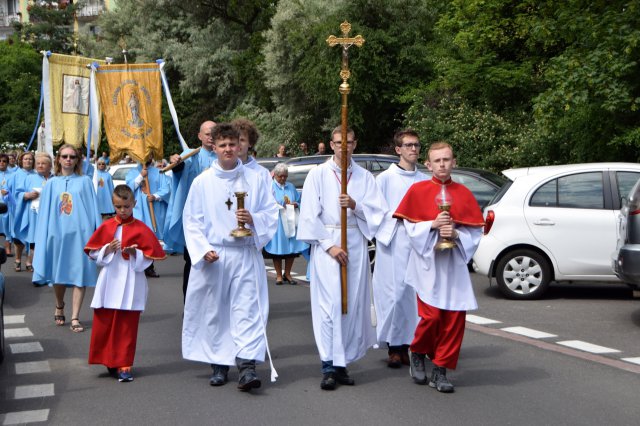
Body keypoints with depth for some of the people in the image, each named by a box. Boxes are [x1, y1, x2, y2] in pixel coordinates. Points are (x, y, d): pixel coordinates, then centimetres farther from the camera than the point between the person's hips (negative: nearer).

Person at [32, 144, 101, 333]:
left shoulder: (85, 181, 4)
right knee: (58, 274, 12)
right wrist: (44, 238, 2)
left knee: (80, 275, -4)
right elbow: (45, 212, 8)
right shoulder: (52, 184, 8)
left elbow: (93, 208, 2)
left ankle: (75, 318, 2)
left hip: (80, 233, -2)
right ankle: (59, 307, 37)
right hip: (57, 233, 2)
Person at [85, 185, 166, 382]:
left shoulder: (141, 229, -1)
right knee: (104, 324, 6)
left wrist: (135, 253, -19)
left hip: (131, 285, -2)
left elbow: (149, 257, -1)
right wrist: (108, 249, -13)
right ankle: (109, 361, 23)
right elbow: (94, 254, 5)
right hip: (109, 282, 2)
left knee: (127, 327, 2)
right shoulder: (106, 227, 5)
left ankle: (124, 365, 9)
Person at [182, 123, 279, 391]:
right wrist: (203, 249, -10)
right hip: (212, 256, 1)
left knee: (247, 309, -9)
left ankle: (247, 366, -12)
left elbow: (272, 213, 7)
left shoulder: (254, 179, 5)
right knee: (214, 311, 7)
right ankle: (219, 364, 19)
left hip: (245, 255, 0)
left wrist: (253, 219, -13)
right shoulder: (202, 182, 4)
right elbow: (192, 221, 3)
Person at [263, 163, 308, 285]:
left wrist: (295, 205, -3)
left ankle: (287, 274, 14)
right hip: (276, 223, -4)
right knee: (277, 248, -2)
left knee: (292, 248, 2)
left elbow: (299, 201, 18)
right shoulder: (270, 187, 3)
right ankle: (279, 275, 7)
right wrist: (275, 206, -16)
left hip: (291, 222, 4)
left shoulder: (291, 187, 16)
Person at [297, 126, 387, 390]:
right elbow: (309, 215, -2)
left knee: (352, 304, 2)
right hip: (326, 244, -2)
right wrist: (329, 245, -9)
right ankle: (329, 366, -5)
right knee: (329, 304, -8)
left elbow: (378, 211, 3)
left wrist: (355, 205, -15)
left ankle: (343, 362, 11)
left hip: (356, 245, 3)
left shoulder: (365, 177, 10)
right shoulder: (318, 174, 4)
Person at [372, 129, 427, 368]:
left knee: (413, 294, 5)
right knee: (394, 294, -6)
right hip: (393, 243, -4)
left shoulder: (424, 180, 13)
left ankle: (406, 344, 14)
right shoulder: (385, 178, 2)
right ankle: (393, 347, 4)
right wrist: (397, 218, -13)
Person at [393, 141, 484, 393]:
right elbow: (411, 227, -1)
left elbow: (476, 231, 5)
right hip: (427, 263, -3)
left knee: (454, 318, -1)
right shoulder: (418, 190, 2)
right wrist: (433, 224, -17)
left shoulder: (463, 193, 7)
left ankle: (440, 370, 12)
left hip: (454, 264, 3)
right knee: (431, 316, -12)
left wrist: (456, 233, -13)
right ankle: (417, 354, 18)